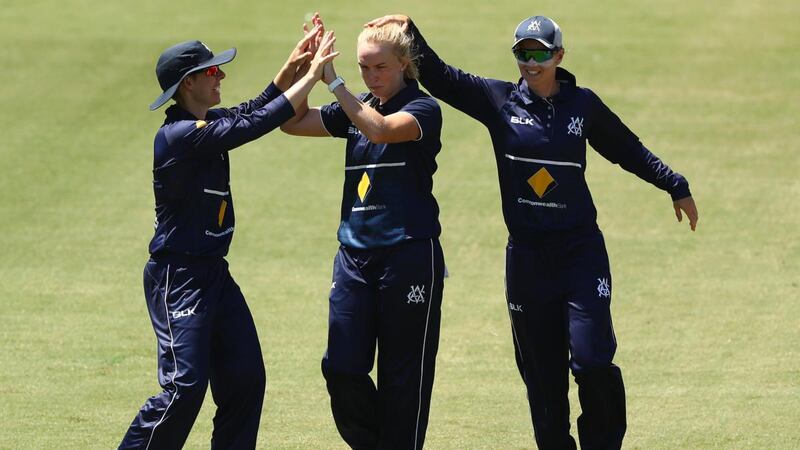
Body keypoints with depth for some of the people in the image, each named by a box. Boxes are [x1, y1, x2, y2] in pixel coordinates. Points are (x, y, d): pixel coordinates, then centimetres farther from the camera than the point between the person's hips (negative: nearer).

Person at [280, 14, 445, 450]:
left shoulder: (423, 109, -6)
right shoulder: (356, 108, 12)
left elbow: (381, 129, -26)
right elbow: (293, 122, 7)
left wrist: (332, 80, -25)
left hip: (409, 254, -5)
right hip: (355, 255, 5)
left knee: (403, 375, 1)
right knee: (341, 368, -2)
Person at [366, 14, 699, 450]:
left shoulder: (583, 104, 2)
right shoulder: (499, 100, 1)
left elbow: (629, 150, 14)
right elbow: (437, 75, -6)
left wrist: (675, 186, 16)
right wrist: (410, 31, -21)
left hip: (581, 252, -1)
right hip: (526, 257, 1)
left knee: (592, 361, -11)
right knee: (542, 375, 5)